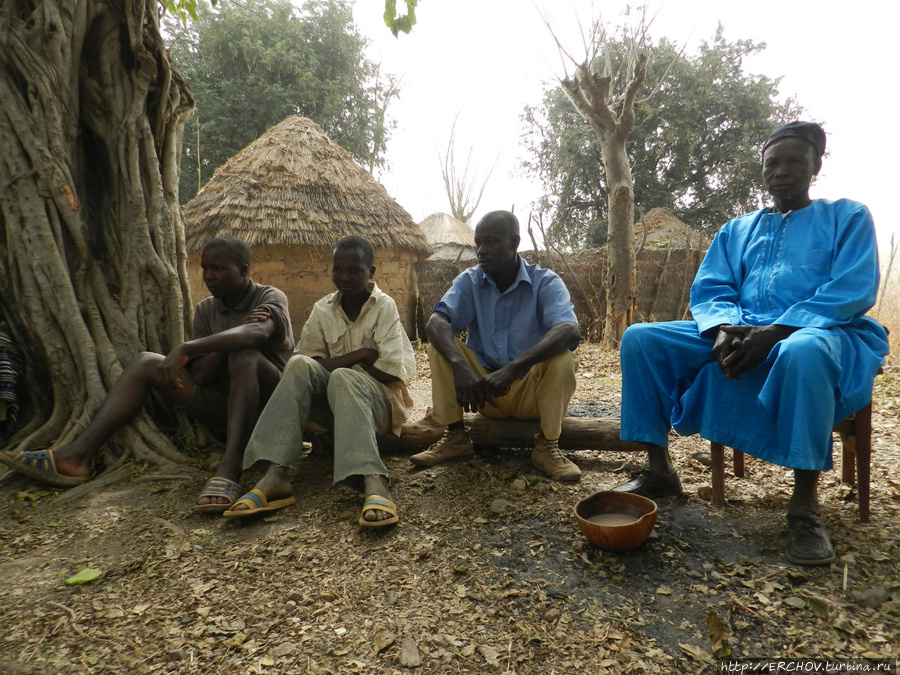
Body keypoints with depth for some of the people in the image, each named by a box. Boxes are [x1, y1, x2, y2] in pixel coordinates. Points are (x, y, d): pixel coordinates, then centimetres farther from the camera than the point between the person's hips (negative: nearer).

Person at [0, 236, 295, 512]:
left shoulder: (270, 298, -5)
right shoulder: (206, 309, 11)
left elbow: (257, 333, -32)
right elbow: (199, 375, -2)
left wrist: (185, 348, -39)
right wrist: (230, 340, -18)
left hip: (267, 401, -5)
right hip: (223, 403, 5)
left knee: (245, 354, -35)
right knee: (145, 362, -7)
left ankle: (228, 471, -45)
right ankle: (77, 456, -19)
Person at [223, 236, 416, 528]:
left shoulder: (384, 307, -3)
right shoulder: (322, 310, 6)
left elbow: (391, 372, -9)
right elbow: (307, 362, -5)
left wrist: (338, 363, -5)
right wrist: (360, 355, -14)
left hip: (378, 401, -3)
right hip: (332, 403, 3)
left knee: (342, 377, -35)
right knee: (300, 365, -25)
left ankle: (374, 482, -54)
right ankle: (274, 475, -38)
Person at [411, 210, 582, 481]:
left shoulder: (546, 282, -11)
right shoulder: (470, 281, -2)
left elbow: (569, 331, -31)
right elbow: (435, 322, -20)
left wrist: (512, 368, -43)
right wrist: (460, 365, -40)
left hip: (532, 392, -2)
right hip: (484, 390, 3)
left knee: (561, 356, -30)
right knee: (439, 345, -16)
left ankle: (547, 445, -16)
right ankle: (456, 437, -9)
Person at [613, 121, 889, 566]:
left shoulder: (848, 217, 11)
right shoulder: (736, 230, 22)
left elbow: (853, 291, -5)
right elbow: (708, 291, 9)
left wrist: (775, 333, -21)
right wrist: (724, 330, -15)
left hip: (819, 333, -4)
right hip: (736, 333, 4)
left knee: (803, 351, -42)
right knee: (640, 338, -15)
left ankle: (805, 505, -27)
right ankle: (659, 470, -9)